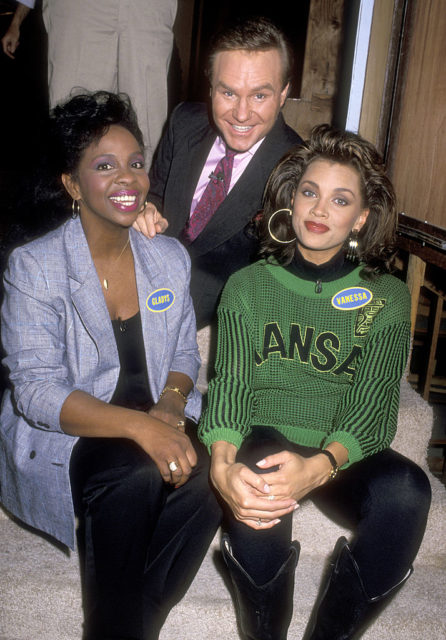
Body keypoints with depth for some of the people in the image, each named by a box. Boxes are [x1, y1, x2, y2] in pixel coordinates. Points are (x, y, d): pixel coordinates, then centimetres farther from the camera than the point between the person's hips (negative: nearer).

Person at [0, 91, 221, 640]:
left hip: (154, 421, 4)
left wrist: (170, 408, -12)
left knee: (205, 476, -25)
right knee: (137, 475, -32)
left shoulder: (169, 257, 5)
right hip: (63, 436, -4)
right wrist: (137, 425, -31)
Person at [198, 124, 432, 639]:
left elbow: (373, 408, -5)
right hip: (263, 444, 0)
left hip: (343, 458, 1)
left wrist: (319, 466, -27)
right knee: (256, 499, -34)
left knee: (405, 489, -31)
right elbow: (230, 383, -3)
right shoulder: (247, 286, 6)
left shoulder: (387, 299, 5)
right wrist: (223, 464, -25)